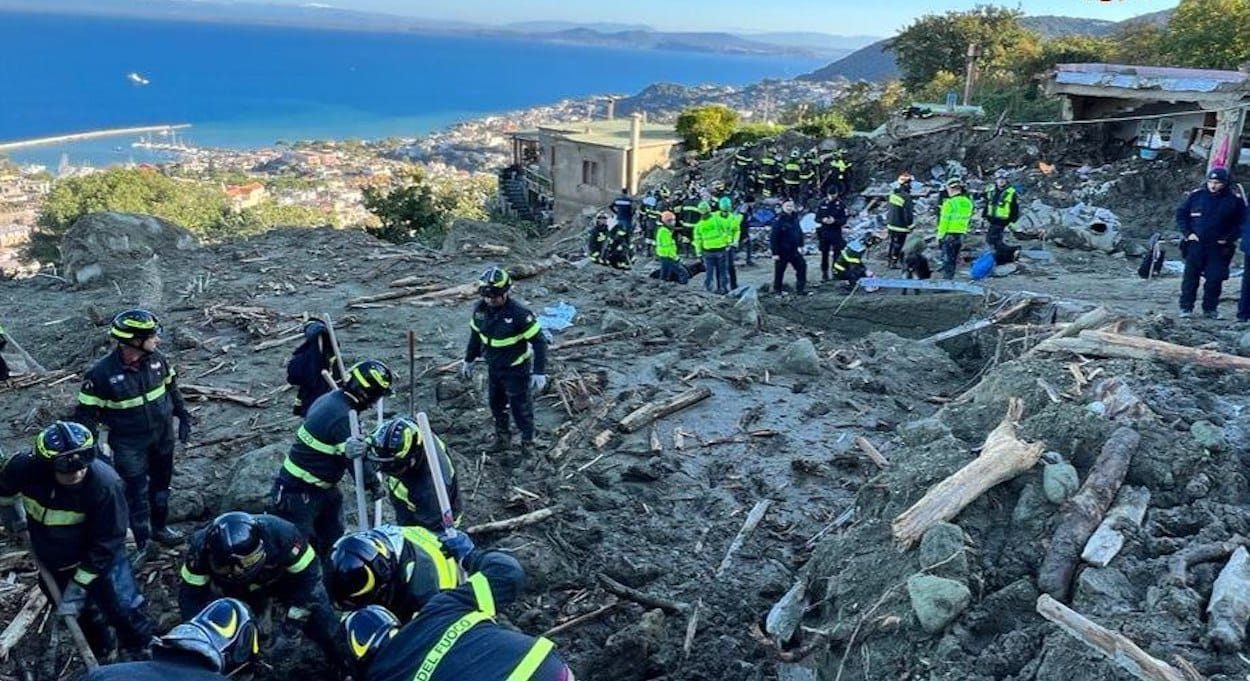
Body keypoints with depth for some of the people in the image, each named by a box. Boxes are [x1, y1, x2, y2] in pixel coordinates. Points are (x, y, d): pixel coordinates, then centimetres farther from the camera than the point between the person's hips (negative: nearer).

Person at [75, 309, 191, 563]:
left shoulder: (156, 358, -10)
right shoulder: (101, 373, -24)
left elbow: (171, 387, 8)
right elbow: (86, 413, -15)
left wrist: (182, 416, 10)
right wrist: (95, 447, -18)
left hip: (163, 436, 5)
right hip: (129, 445, -5)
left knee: (161, 483, 21)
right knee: (137, 493, 3)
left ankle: (160, 527, 43)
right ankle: (142, 545, 20)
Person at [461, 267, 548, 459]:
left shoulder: (518, 313, -27)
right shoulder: (480, 309, -8)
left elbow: (539, 341, -22)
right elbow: (475, 335, 11)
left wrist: (539, 372, -23)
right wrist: (469, 360, 18)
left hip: (516, 370, -6)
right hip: (493, 368, 6)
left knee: (521, 407, 6)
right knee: (496, 405, 20)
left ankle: (527, 441, 27)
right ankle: (502, 438, 42)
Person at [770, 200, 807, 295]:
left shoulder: (795, 219, 5)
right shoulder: (779, 221, -16)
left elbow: (799, 233, 16)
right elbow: (774, 238, -17)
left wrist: (800, 246, 9)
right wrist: (775, 253, -18)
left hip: (794, 251, 6)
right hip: (782, 252, -6)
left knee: (802, 266, 3)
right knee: (779, 271, 4)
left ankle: (800, 288, 12)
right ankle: (777, 290, 19)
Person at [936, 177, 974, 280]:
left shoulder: (949, 203, -15)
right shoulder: (968, 202, 6)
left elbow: (944, 221, -13)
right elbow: (967, 219, 11)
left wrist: (940, 235, -6)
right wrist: (963, 231, 18)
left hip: (950, 234, -7)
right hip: (961, 234, 7)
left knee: (947, 259, -1)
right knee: (954, 259, 16)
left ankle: (946, 279, -2)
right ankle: (950, 277, 22)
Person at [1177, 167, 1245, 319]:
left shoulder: (1234, 200, 0)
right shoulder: (1196, 195, 1)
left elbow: (1241, 223, 8)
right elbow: (1180, 214, 9)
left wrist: (1229, 238, -4)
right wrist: (1187, 233, -2)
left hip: (1219, 247, 0)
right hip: (1196, 244, 0)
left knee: (1215, 278, 1)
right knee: (1190, 276, 1)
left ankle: (1210, 309, 12)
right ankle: (1186, 307, 8)